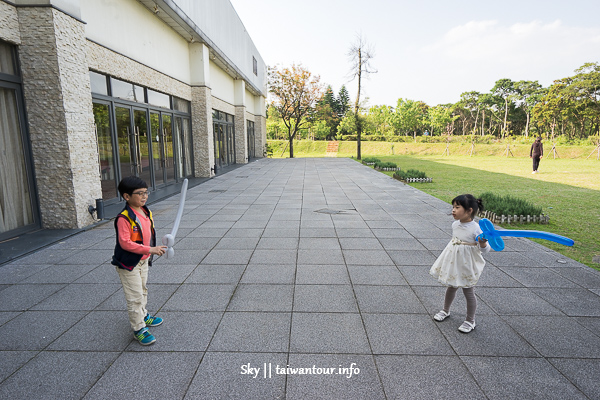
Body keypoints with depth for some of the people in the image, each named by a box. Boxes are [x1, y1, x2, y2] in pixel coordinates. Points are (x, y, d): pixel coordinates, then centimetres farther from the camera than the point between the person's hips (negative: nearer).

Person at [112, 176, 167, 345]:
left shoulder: (146, 212, 0)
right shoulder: (124, 218, -25)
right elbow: (125, 243, -29)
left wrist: (153, 250, 10)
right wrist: (150, 249, -31)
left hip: (143, 261, 8)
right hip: (128, 263, -8)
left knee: (142, 291, 24)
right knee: (135, 297, 1)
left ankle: (143, 316, 43)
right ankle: (139, 329, 14)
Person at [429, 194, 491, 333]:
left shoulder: (475, 228, -23)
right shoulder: (455, 225, -4)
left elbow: (485, 249, -17)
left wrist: (483, 243, -39)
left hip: (466, 265, -6)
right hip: (453, 262, 6)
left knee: (468, 292, 9)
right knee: (451, 287, 21)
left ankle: (470, 321, 28)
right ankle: (445, 311, 42)